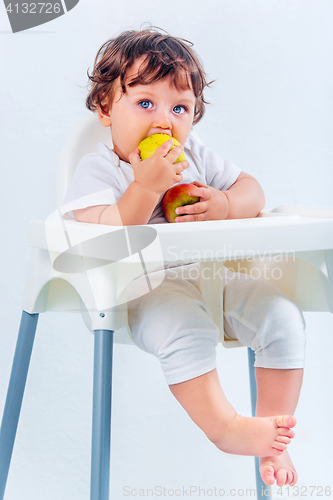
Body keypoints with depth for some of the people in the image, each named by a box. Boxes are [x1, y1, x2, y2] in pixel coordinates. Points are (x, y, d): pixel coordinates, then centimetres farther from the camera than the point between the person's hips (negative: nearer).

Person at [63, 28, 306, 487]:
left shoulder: (195, 158, 14)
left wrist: (225, 205, -7)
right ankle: (225, 427, -20)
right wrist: (147, 185, -23)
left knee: (282, 314, -11)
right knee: (184, 327, -36)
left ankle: (272, 431, 0)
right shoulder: (97, 169, -2)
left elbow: (252, 190, 16)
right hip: (143, 285, -5)